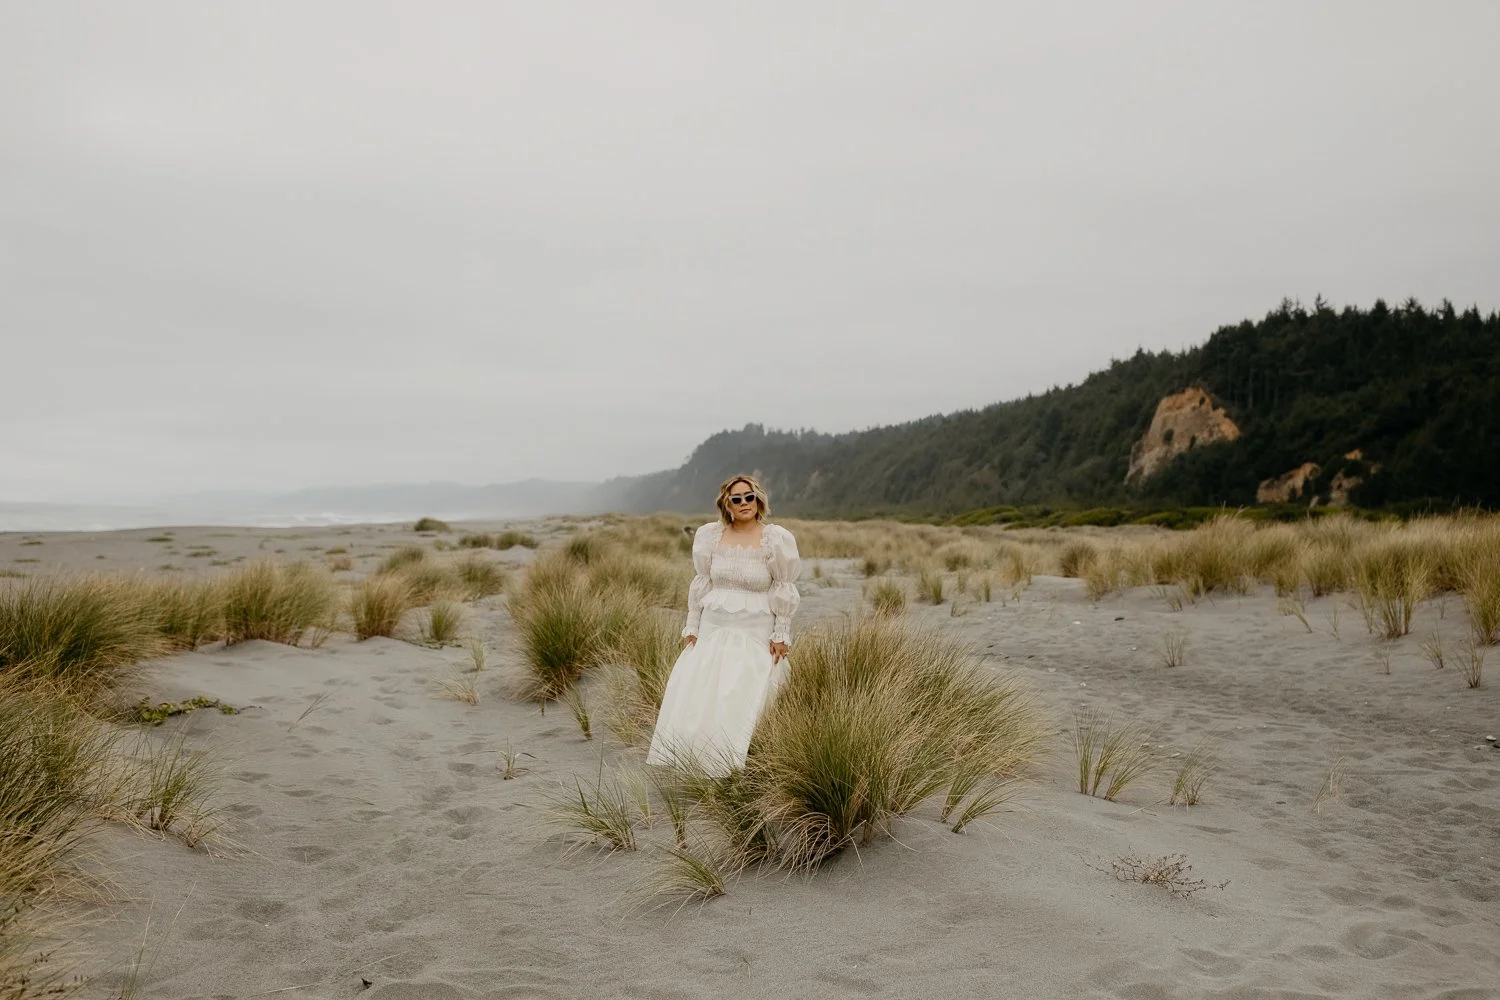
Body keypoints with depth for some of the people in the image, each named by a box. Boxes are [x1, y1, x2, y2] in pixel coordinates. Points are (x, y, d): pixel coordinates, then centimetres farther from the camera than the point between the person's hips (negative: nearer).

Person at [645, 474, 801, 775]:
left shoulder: (777, 539, -4)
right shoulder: (710, 535, 5)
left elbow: (785, 591, -1)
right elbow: (701, 584, 11)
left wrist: (782, 635, -3)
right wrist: (691, 626, 8)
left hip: (755, 635, -3)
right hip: (713, 629, 3)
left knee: (741, 702, -10)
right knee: (693, 696, -4)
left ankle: (730, 770, 2)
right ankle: (685, 765, 8)